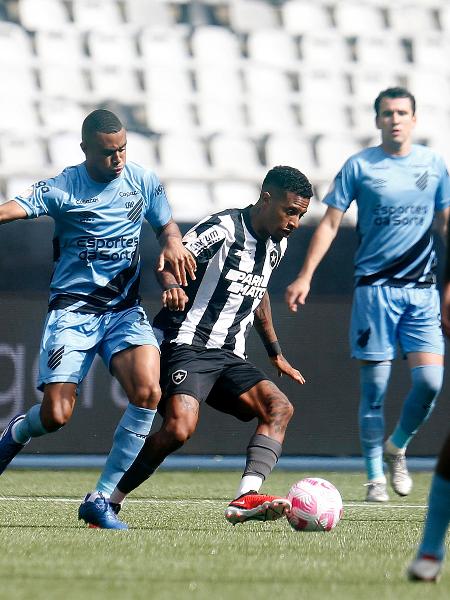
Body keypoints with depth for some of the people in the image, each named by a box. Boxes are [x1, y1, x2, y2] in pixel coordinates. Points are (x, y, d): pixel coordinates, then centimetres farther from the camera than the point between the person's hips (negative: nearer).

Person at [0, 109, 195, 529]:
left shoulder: (144, 182, 5)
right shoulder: (63, 188, -8)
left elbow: (165, 225, 20)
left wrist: (173, 243, -4)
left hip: (125, 310, 3)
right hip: (72, 309, -3)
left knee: (148, 392, -23)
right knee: (56, 416, -13)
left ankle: (101, 500, -10)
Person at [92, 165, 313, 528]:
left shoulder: (276, 245, 14)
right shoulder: (224, 229, -11)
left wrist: (276, 354, 33)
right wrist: (171, 285, -39)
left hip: (230, 355, 8)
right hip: (187, 346, -8)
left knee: (279, 407, -18)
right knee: (180, 428, -28)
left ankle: (245, 499, -34)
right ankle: (108, 500, -9)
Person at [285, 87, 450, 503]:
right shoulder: (360, 167, 0)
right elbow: (330, 223, 1)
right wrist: (305, 276, -6)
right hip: (374, 286, -2)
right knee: (374, 386, -2)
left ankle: (397, 447, 16)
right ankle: (375, 477, 9)